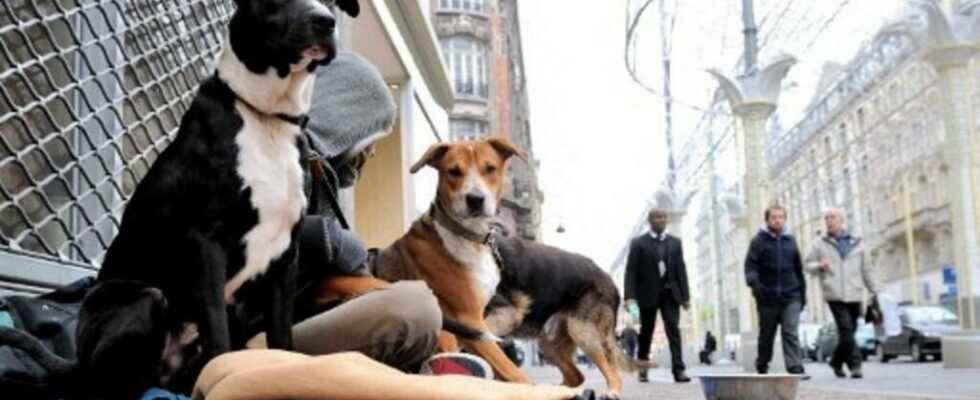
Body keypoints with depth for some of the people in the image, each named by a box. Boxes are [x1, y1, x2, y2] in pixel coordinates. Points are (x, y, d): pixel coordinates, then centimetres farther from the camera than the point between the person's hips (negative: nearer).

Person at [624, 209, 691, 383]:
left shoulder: (675, 242, 10)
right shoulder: (638, 243, 1)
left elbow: (681, 269, 8)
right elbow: (631, 270, -4)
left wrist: (685, 295, 1)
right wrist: (630, 295, -14)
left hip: (670, 293, 2)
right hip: (648, 293, -2)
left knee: (673, 330, -8)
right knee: (646, 332, 7)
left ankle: (678, 369, -11)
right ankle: (642, 369, 20)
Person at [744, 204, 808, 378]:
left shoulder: (790, 241, 13)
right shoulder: (759, 241, 2)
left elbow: (798, 269, 18)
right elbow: (750, 266, -7)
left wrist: (802, 293, 16)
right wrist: (754, 282, -25)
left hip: (791, 297, 2)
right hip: (768, 298, -2)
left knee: (791, 333, -9)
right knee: (767, 335, 9)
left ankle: (795, 368, -13)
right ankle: (762, 367, 24)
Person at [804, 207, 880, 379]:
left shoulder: (856, 243, 14)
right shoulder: (820, 244, 9)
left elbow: (866, 270, 16)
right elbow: (808, 265, 9)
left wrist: (875, 292, 11)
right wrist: (819, 266, -13)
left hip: (854, 295, 3)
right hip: (834, 295, -3)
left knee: (849, 331, 5)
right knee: (846, 330, -15)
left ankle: (837, 361, 23)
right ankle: (855, 365, -10)